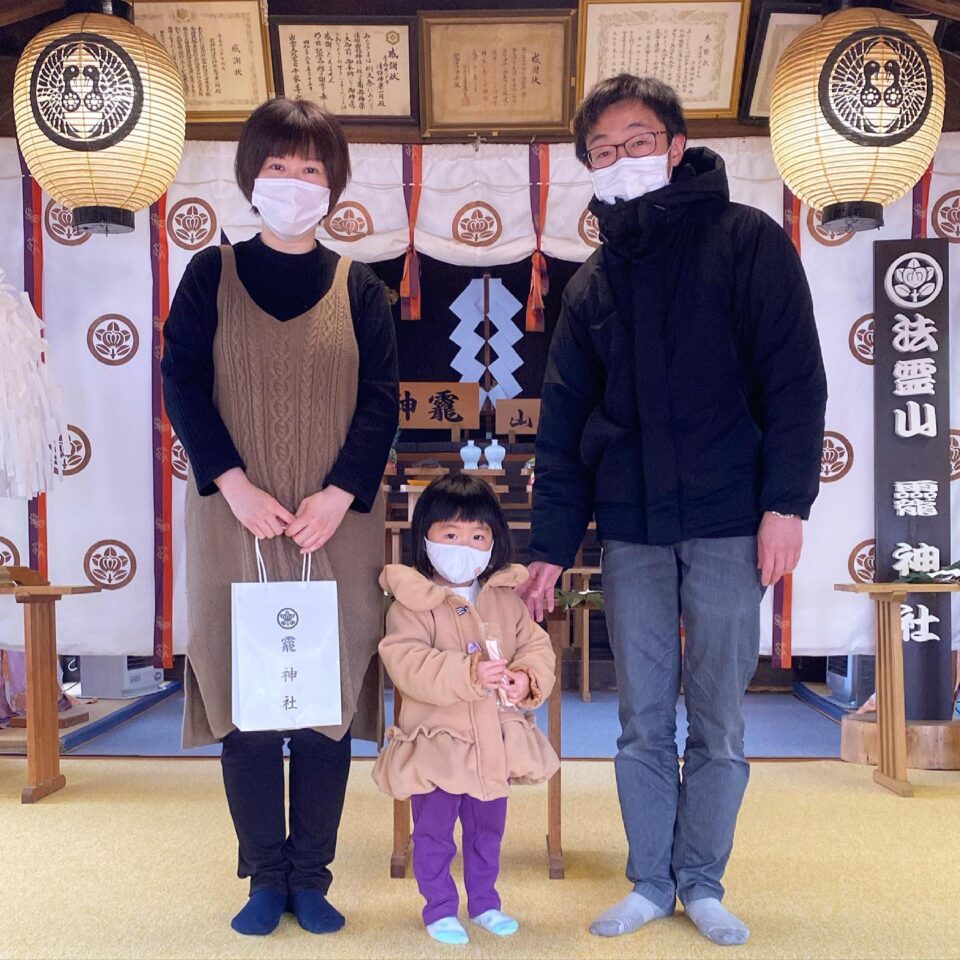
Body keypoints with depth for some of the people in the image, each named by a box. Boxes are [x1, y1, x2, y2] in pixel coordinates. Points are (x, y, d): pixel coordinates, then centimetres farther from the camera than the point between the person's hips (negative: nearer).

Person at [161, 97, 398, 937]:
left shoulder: (359, 288, 9)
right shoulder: (211, 276, 7)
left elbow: (381, 402, 2)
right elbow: (182, 385, -1)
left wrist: (339, 496, -12)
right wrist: (235, 487, -13)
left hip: (337, 527, 1)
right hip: (235, 524, 0)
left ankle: (312, 876, 17)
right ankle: (264, 877, 18)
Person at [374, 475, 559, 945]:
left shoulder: (507, 598, 1)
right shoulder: (410, 602, -15)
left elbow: (535, 645, 0)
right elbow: (406, 664, -25)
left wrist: (528, 678, -22)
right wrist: (468, 674, -34)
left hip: (496, 742, 5)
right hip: (437, 743, -4)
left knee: (487, 831, 21)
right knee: (433, 832, 10)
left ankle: (485, 901, 40)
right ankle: (440, 909, 30)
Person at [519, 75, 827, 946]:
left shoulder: (747, 242, 1)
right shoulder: (594, 283, 12)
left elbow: (795, 379, -5)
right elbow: (563, 425, 11)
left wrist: (786, 501, -14)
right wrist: (552, 546, 7)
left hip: (727, 526, -3)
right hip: (631, 532, 4)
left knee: (719, 723, 6)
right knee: (643, 724, 9)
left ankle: (702, 883, 24)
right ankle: (651, 883, 24)